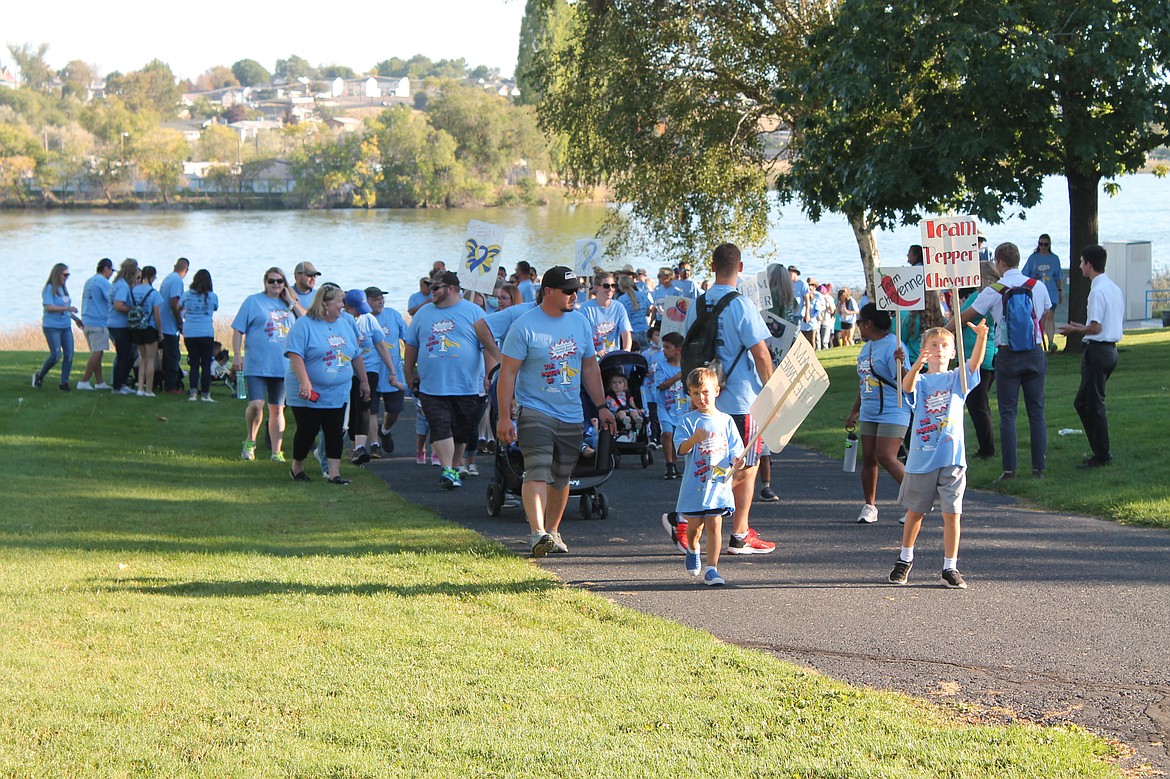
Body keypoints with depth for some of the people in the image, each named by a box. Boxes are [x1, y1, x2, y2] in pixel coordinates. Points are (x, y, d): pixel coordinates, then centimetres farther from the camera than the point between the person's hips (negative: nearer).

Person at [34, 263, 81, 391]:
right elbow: (49, 307, -20)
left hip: (66, 326, 8)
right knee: (56, 355, -12)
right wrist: (68, 308, -24)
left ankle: (64, 383, 7)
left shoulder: (63, 289, 14)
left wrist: (75, 318, 22)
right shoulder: (49, 289, -10)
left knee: (69, 355, 0)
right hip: (52, 327, -8)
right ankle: (39, 376, 10)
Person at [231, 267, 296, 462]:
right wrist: (237, 355, -8)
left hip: (282, 366, 4)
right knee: (256, 405, -16)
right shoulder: (253, 301, 4)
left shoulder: (287, 304, 14)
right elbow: (238, 330, 2)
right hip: (256, 365, -4)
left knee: (277, 409, 8)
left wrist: (291, 302, 0)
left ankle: (277, 451, 14)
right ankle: (250, 441, 7)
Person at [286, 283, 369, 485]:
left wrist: (363, 381, 21)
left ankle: (333, 473, 4)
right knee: (308, 430, 0)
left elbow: (356, 356, 19)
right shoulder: (304, 325, -10)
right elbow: (295, 355, -19)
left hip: (337, 393, 5)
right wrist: (304, 382, -28)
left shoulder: (345, 324, 11)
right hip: (309, 394, -5)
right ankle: (297, 467, 21)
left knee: (334, 432, 2)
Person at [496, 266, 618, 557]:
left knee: (561, 477, 10)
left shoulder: (580, 322, 10)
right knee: (538, 471, -19)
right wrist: (504, 417, -12)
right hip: (534, 410, -6)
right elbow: (508, 373, -8)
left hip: (571, 415, 6)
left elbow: (590, 366, 19)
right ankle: (537, 533, -28)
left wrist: (601, 406, 16)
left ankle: (552, 531, 23)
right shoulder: (525, 326, -8)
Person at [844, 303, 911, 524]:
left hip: (893, 413, -9)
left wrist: (900, 364, -38)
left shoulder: (893, 345, -14)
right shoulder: (867, 347, 14)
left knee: (886, 458, -16)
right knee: (868, 458, 7)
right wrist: (854, 411, 28)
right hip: (869, 413, 9)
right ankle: (869, 506, 18)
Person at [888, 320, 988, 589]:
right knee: (915, 511, 14)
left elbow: (975, 361, -13)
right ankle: (905, 558, 32)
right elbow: (907, 386, -20)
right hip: (921, 457, 0)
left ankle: (950, 567, 3)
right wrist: (917, 366, -41)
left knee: (951, 513, -4)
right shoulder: (921, 380, 3)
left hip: (951, 458, 0)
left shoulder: (957, 378, 6)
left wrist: (981, 337, -32)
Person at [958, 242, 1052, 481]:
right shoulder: (1038, 287, 2)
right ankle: (1039, 468, 7)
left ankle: (1009, 469, -2)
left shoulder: (994, 291, -7)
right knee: (1036, 412, 8)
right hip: (1035, 352, 3)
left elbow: (966, 317, 0)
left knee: (1007, 413, 2)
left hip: (1007, 354, -3)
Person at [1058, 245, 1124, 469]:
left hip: (1098, 350, -10)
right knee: (1082, 402, 16)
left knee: (1094, 405, -1)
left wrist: (1075, 330, -3)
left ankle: (1102, 455, 4)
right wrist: (1084, 327, 21)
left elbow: (1096, 327, -21)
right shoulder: (1115, 288, 12)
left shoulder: (1098, 290, -17)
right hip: (1111, 348, 10)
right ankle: (1101, 451, 16)